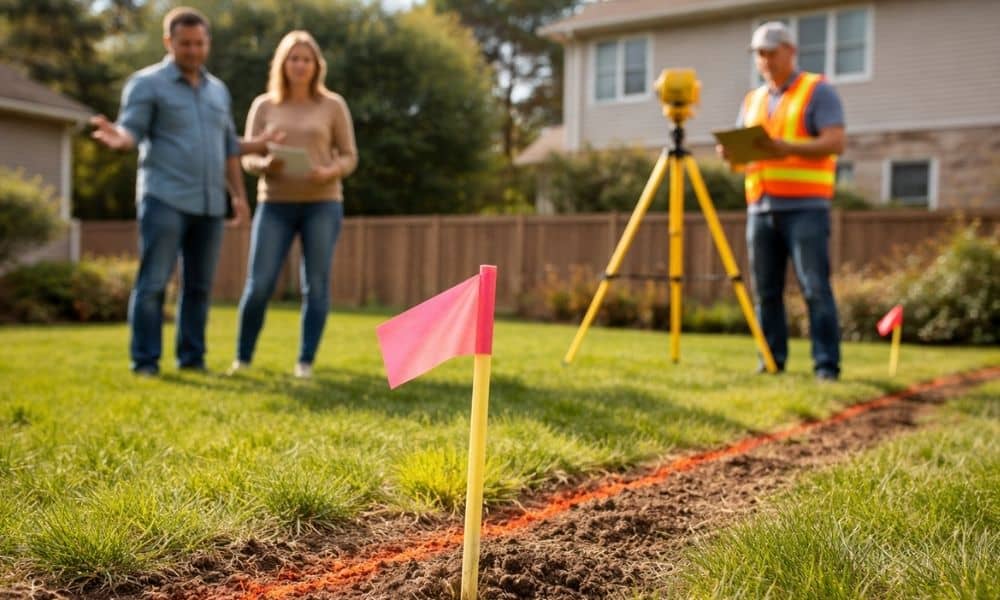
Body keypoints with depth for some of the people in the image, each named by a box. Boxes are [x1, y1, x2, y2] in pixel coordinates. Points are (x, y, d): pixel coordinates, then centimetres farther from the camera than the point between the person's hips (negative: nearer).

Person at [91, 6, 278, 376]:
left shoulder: (218, 90, 19)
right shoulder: (147, 83, 2)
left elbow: (228, 147, 21)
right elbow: (131, 131, -7)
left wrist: (239, 194, 14)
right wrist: (117, 139, -30)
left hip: (209, 204, 5)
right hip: (165, 198, -5)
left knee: (199, 285, 6)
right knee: (153, 283, -7)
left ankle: (192, 357, 14)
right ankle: (145, 360, -1)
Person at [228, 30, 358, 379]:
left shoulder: (333, 105, 4)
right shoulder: (263, 106, 7)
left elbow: (349, 156, 4)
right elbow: (248, 158, 6)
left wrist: (329, 173, -16)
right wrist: (266, 164, -16)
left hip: (323, 204, -1)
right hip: (275, 205, 1)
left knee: (316, 286, -1)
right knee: (259, 284, -3)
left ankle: (306, 361, 8)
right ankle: (242, 357, 14)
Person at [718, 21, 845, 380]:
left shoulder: (817, 91, 3)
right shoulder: (752, 101, 21)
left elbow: (835, 143, -10)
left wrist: (789, 148, -24)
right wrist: (732, 153, -4)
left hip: (805, 207, -5)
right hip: (760, 208, 6)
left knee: (815, 289, -8)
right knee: (765, 291, 4)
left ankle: (826, 364, -5)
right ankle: (773, 360, 11)